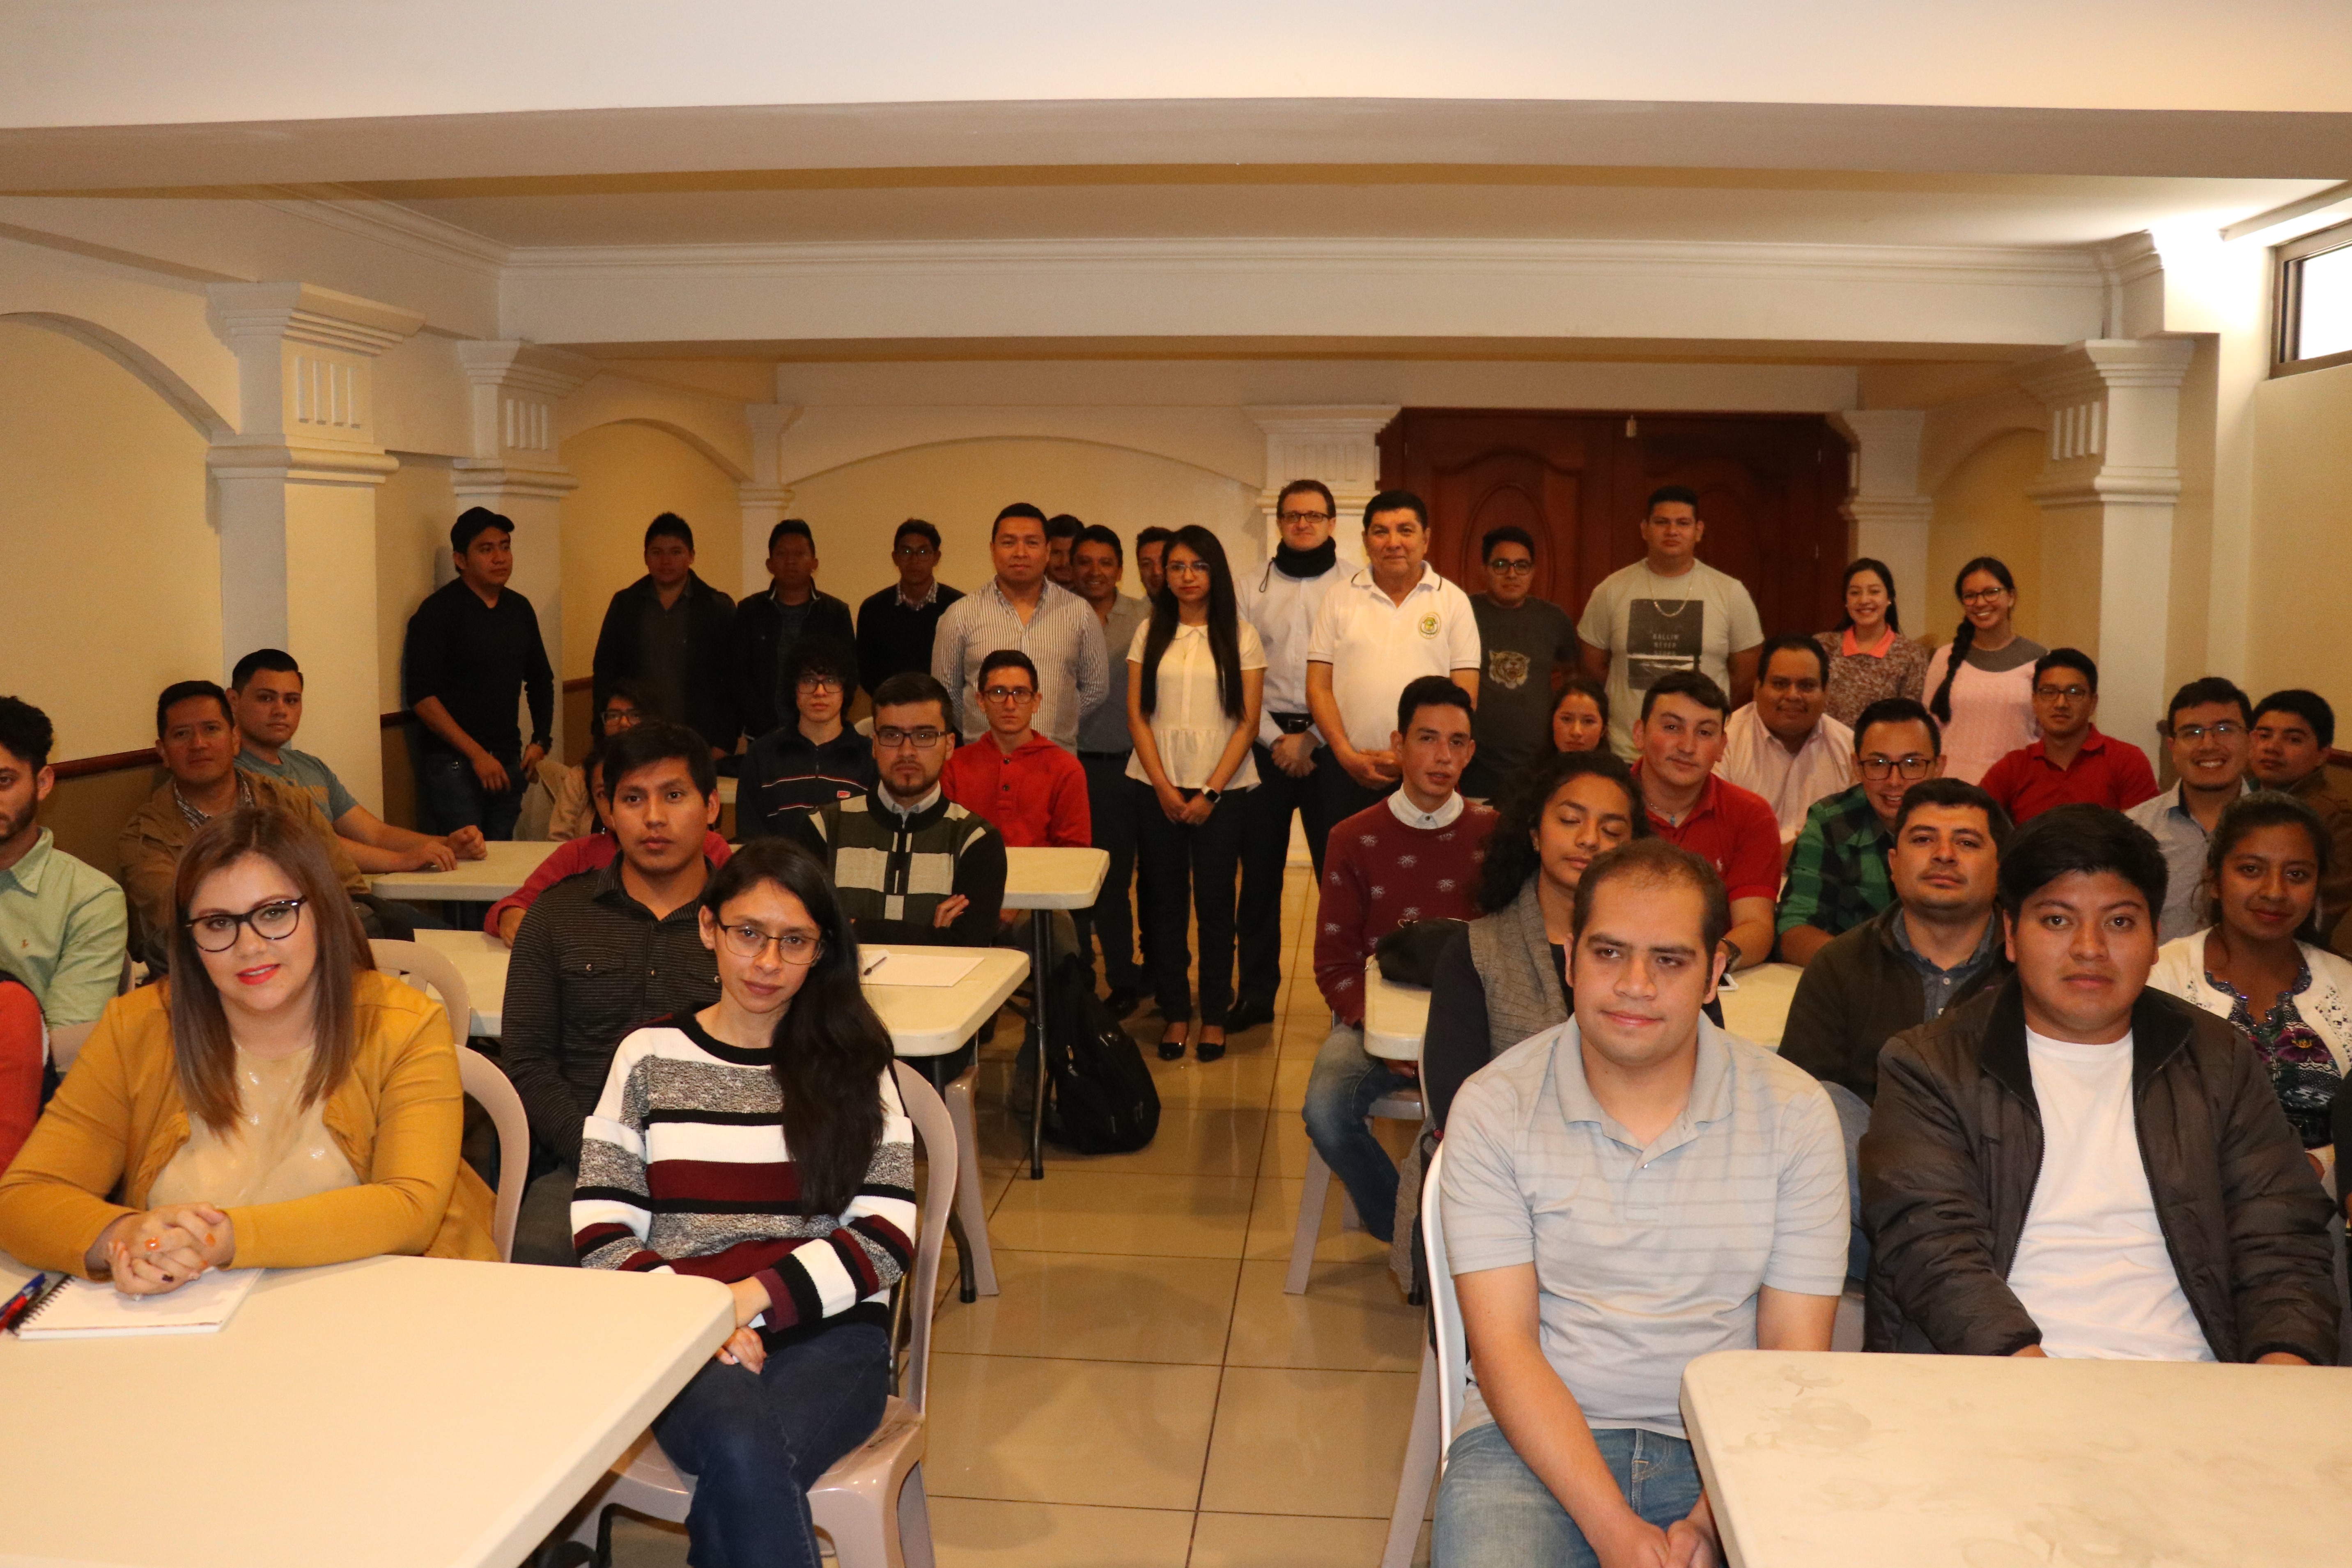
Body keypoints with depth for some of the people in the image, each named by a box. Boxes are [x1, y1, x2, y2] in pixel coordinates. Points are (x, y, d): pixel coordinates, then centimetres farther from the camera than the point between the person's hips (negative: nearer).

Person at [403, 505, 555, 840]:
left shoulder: (519, 609, 11)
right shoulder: (439, 611, -8)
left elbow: (540, 680, 25)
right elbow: (421, 697, -14)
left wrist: (541, 740, 13)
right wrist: (477, 755, -16)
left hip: (508, 763, 6)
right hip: (454, 765, -6)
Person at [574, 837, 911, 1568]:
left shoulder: (854, 1062, 9)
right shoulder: (649, 1056, 10)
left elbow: (887, 1237, 1)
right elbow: (602, 1231, 6)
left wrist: (750, 1299, -11)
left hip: (829, 1335, 0)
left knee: (739, 1483, -31)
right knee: (744, 1447, -32)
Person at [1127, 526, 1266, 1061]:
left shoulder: (1241, 636, 3)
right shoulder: (1150, 633, 9)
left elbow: (1248, 721, -1)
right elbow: (1137, 716, 4)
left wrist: (1211, 792, -9)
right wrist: (1164, 789, -6)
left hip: (1223, 786, -2)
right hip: (1157, 785, 2)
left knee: (1215, 901, 0)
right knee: (1165, 900, 4)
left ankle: (1215, 1015, 12)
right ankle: (1174, 1012, 14)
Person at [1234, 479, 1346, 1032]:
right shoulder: (1252, 591, 10)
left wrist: (1312, 738, -9)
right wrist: (1275, 739, -5)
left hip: (1330, 743, -2)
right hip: (1266, 743, 2)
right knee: (1260, 871, 6)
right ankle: (1256, 992, 15)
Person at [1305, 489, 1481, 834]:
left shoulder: (1454, 601, 5)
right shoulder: (1340, 596, 7)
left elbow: (1465, 694, 1)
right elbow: (1318, 686, 4)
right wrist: (1347, 755, -8)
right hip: (1349, 771, 1)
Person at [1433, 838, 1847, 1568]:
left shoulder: (1794, 1112, 0)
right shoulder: (1494, 1107, -3)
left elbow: (1793, 1357, -1)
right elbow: (1503, 1346, -7)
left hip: (1727, 1447, 1)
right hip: (1538, 1439, -1)